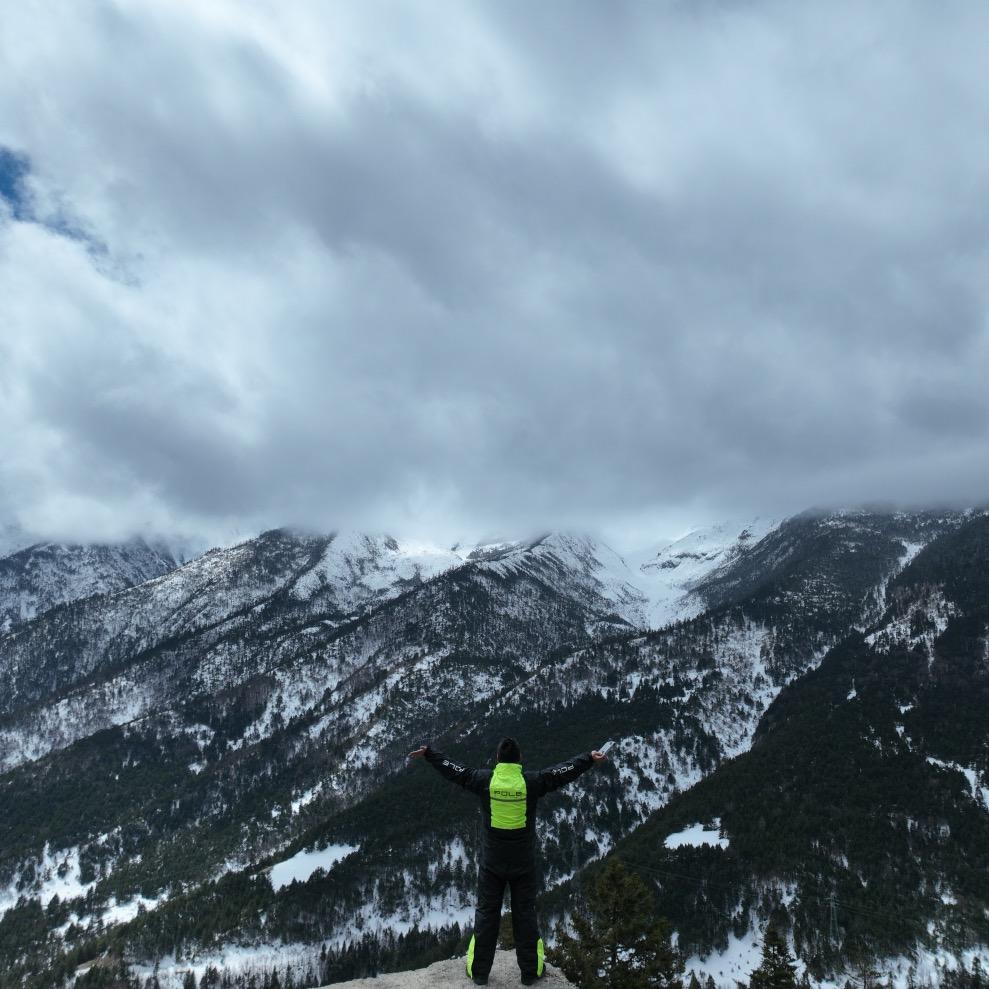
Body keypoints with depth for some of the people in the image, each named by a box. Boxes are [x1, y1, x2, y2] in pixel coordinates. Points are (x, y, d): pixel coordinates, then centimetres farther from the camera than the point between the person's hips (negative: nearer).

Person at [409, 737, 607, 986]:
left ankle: (479, 972, 19)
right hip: (524, 863, 0)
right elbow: (567, 770, -3)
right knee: (525, 914, 12)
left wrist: (428, 754, 13)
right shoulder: (532, 782, -11)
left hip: (492, 863, 1)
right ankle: (530, 971, 20)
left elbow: (453, 770, 0)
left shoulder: (484, 780, -10)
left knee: (486, 914, 12)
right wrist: (589, 758, 9)